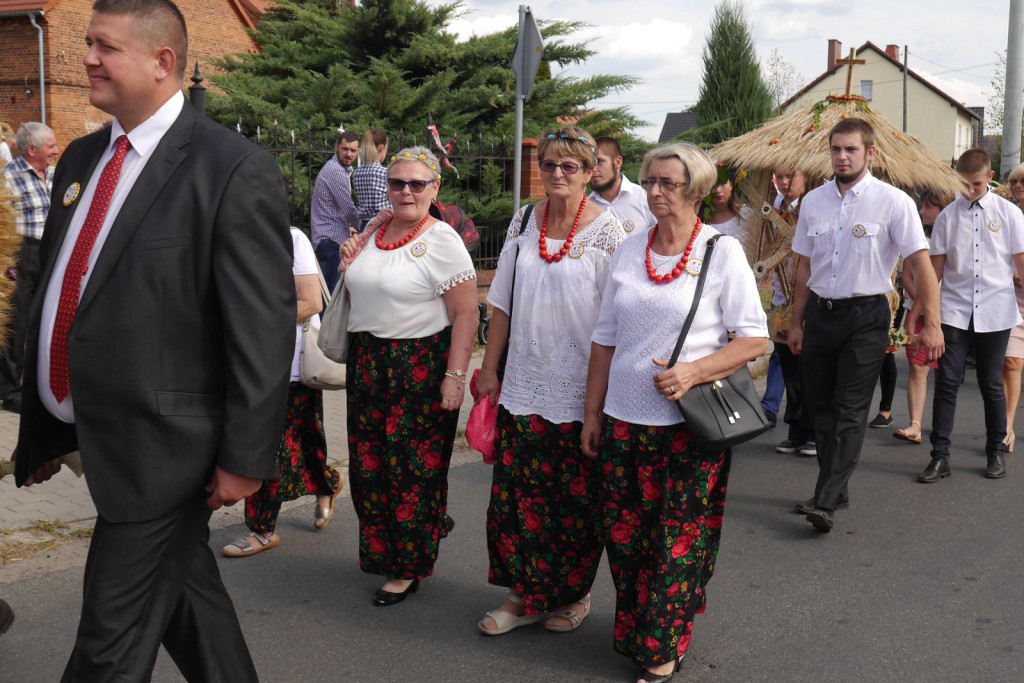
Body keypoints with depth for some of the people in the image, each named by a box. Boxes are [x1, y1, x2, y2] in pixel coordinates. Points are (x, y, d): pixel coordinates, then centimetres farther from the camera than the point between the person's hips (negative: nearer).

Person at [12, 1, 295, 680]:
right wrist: (41, 427, 15)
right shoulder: (81, 159, 10)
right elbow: (55, 290, 13)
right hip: (98, 436, 7)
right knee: (187, 596, 23)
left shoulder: (238, 171, -14)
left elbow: (264, 325, -16)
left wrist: (245, 456, -16)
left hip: (161, 445, -7)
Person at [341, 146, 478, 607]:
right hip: (367, 362, 6)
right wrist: (348, 262, 3)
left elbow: (466, 314, -14)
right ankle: (381, 551, 32)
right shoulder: (373, 229, 10)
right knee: (370, 464, 10)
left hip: (421, 369, -6)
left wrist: (455, 376, -21)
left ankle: (409, 568, 18)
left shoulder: (442, 241, -10)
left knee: (414, 467, 1)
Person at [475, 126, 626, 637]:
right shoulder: (523, 223, 8)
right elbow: (503, 302, 12)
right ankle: (525, 595, 20)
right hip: (524, 383, 4)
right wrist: (489, 367, 10)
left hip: (580, 387, -4)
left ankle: (573, 595, 27)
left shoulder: (606, 230, -5)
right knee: (515, 491, 4)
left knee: (577, 497, 7)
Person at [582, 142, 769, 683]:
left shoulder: (723, 253, -3)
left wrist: (694, 371, -18)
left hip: (691, 423, -4)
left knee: (681, 539, 3)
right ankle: (633, 634, 27)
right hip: (624, 419, 4)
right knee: (624, 533, 8)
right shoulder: (628, 252, 9)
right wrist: (592, 412, 12)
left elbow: (754, 340, -5)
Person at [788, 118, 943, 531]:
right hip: (819, 314, 5)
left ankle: (825, 501, -9)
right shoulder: (813, 201, 6)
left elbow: (921, 265, -9)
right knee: (820, 407, 10)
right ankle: (837, 488, 24)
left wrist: (932, 324, -15)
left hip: (865, 316, -5)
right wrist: (796, 322, 13)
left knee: (850, 411, -8)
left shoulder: (893, 202, -8)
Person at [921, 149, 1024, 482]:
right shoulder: (948, 216, 4)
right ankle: (940, 457, 1)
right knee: (946, 382, -4)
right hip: (955, 310, 0)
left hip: (995, 312, 0)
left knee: (992, 384, 8)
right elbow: (936, 266, 5)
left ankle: (996, 452, 24)